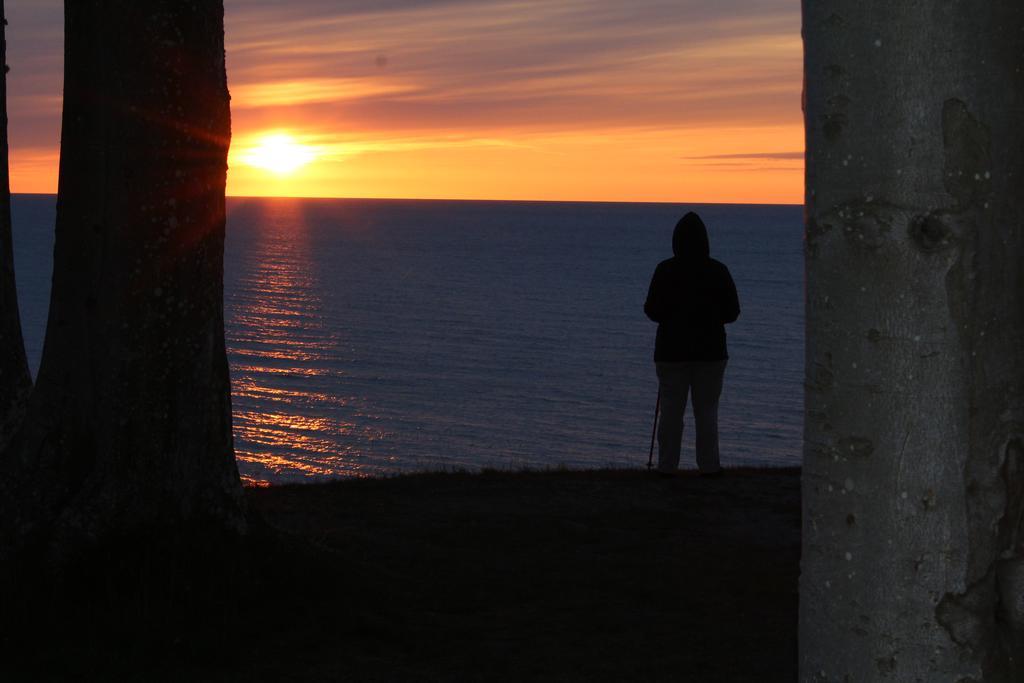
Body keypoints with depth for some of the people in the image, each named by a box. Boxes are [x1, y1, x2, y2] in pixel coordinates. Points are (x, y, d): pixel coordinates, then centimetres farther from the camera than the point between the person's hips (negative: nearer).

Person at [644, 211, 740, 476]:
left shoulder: (665, 270, -8)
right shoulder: (718, 270, -5)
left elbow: (652, 310, -8)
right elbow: (732, 311, -2)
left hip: (672, 350, -1)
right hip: (710, 350, 1)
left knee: (671, 410, 6)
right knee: (707, 410, 7)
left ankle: (667, 466, 6)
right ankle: (709, 466, 6)